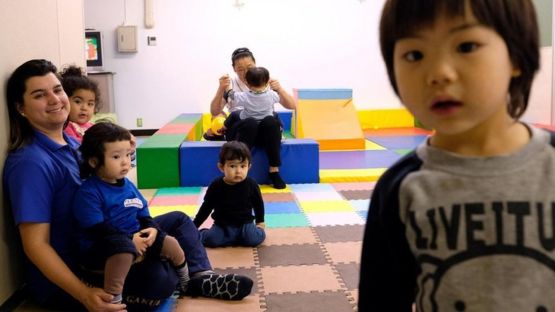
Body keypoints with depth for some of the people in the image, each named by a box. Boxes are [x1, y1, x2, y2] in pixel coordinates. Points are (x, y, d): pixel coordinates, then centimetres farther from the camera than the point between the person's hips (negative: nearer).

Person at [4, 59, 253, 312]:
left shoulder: (69, 142, 7)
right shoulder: (31, 163, -23)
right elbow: (36, 244, -27)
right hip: (63, 279, -10)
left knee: (178, 220, 15)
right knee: (158, 279, -30)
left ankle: (201, 277, -6)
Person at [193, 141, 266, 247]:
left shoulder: (251, 185, -8)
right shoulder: (216, 186, -8)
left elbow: (258, 204, 10)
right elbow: (206, 207, 4)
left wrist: (260, 222, 13)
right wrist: (193, 227, 5)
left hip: (245, 223, 0)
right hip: (222, 225, 0)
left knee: (253, 239, -28)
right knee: (211, 240, -27)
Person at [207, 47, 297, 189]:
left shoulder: (266, 82, 8)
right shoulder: (231, 84, 6)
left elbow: (292, 106, 0)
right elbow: (214, 112, -4)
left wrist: (280, 89, -18)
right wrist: (221, 89, -19)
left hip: (266, 129, 1)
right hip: (239, 129, -1)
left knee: (271, 121, -34)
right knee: (250, 124, -36)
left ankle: (274, 171, -25)